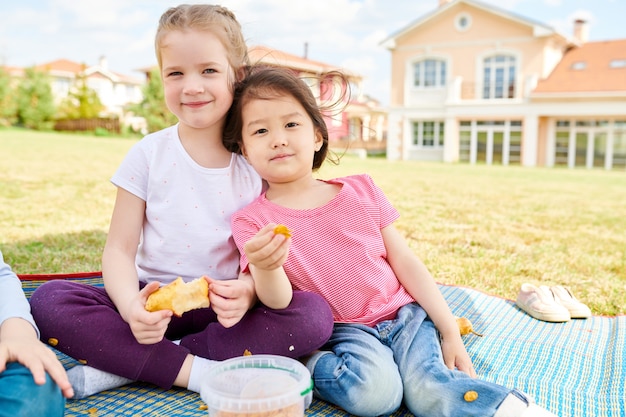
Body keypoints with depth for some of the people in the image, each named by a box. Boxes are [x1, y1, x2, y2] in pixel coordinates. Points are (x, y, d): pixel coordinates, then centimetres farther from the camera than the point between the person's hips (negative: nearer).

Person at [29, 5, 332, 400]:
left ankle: (128, 365, -21)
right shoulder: (149, 154, -2)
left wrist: (247, 291, -27)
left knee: (315, 314, -27)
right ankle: (197, 371, -22)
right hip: (154, 303, 0)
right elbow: (119, 249, -3)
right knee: (49, 300, -22)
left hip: (225, 310, 1)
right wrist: (131, 305, -25)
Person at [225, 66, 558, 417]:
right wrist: (264, 268, -37)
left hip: (404, 314, 2)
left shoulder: (361, 190, 4)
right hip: (341, 330, -1)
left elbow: (407, 264, 6)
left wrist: (450, 332, 0)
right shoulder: (252, 222, -3)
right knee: (373, 389, -32)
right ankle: (307, 365, -11)